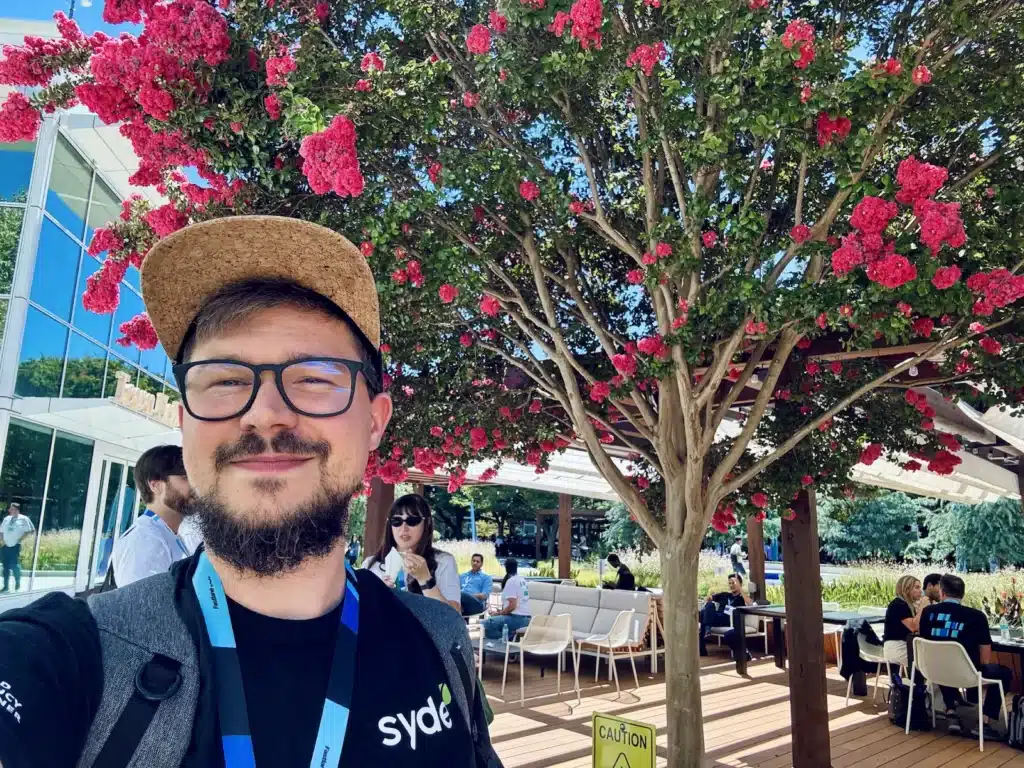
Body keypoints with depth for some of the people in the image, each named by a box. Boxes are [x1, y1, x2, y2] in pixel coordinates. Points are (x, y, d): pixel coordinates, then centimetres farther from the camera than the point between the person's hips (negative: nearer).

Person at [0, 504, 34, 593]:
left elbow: (28, 531, -5)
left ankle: (18, 584, 9)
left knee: (15, 565, -9)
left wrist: (20, 540, -9)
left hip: (15, 546, -5)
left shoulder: (23, 519, -4)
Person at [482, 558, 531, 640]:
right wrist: (502, 611, 20)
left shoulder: (511, 581, -10)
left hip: (516, 618, -9)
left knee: (484, 624, -16)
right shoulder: (522, 580, 16)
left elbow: (512, 606, -18)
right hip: (525, 618, 9)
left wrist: (499, 613, -2)